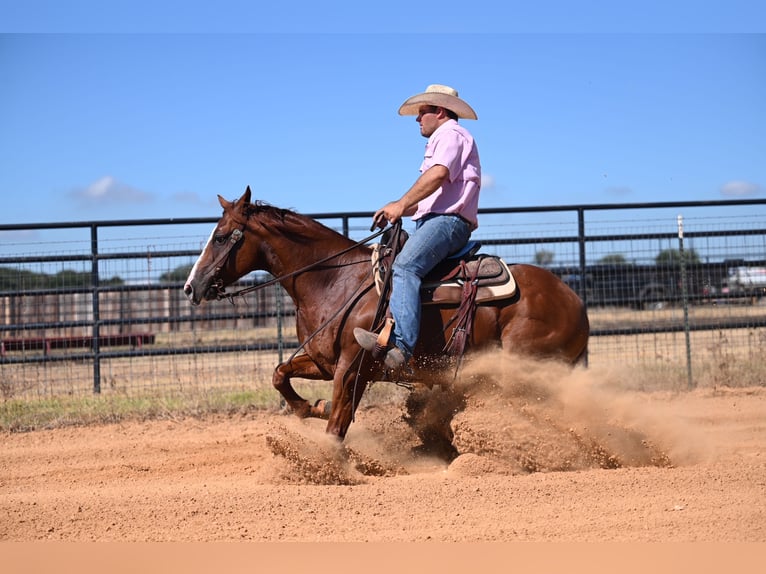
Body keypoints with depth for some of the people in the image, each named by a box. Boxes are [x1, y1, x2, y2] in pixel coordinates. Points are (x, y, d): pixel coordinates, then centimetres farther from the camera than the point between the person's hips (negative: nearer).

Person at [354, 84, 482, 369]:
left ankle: (400, 342, -49)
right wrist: (400, 209, 11)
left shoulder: (451, 135, -1)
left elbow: (438, 174, -20)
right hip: (430, 220, 12)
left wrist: (402, 205, -20)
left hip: (448, 220, -12)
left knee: (404, 267, -32)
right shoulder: (442, 141, 32)